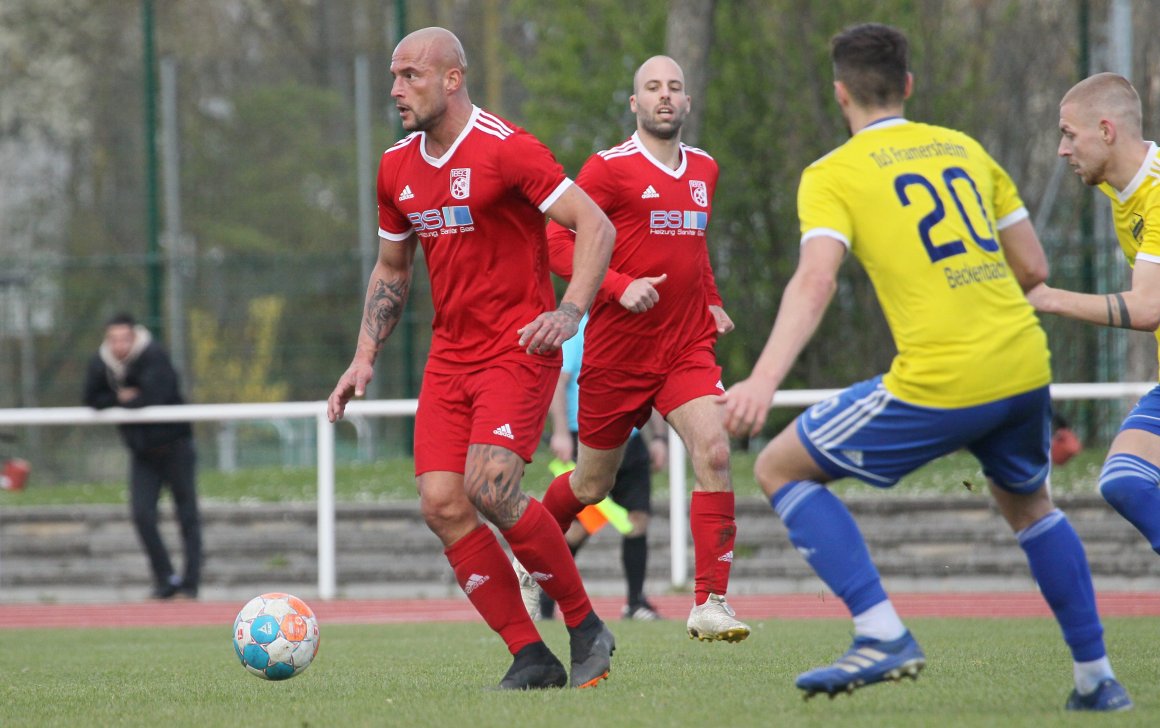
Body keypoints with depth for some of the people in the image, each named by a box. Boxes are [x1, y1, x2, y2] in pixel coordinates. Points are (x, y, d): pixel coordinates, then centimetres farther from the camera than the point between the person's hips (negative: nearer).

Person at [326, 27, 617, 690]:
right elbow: (392, 270, 23)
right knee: (442, 504, -9)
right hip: (450, 355, 7)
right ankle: (531, 659, -2)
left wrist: (570, 312, -27)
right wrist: (365, 360, 12)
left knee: (490, 488, -23)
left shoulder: (506, 150, -12)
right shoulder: (397, 168, 10)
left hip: (519, 348, -7)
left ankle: (587, 627, -4)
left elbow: (596, 226, -14)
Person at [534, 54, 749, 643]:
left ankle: (710, 604, -20)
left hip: (688, 347, 4)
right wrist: (619, 286, -24)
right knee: (592, 485, 9)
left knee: (713, 451, -20)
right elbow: (557, 242, -13)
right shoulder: (609, 169, -9)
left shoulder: (704, 169, 12)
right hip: (616, 351, -4)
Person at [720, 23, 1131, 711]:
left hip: (938, 383, -6)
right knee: (1028, 503, 33)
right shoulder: (965, 149, 17)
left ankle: (884, 634, -2)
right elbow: (1033, 267, 18)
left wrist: (763, 382, -26)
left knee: (780, 467, 9)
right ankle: (1097, 677, 30)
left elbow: (816, 281, -16)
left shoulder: (832, 175, 1)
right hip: (1026, 368, 6)